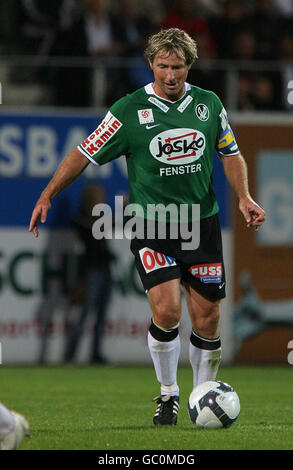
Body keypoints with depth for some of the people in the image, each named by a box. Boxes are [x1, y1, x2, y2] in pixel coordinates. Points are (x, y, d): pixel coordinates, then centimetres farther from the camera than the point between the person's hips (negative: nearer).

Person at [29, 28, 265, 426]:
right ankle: (168, 393, 3)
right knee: (166, 310, -18)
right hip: (152, 226, -3)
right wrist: (48, 196, -5)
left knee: (207, 321, 2)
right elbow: (85, 153, -1)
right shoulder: (130, 110, -5)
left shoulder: (209, 104, 5)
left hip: (202, 224, 3)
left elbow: (231, 154, 16)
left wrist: (244, 197, 1)